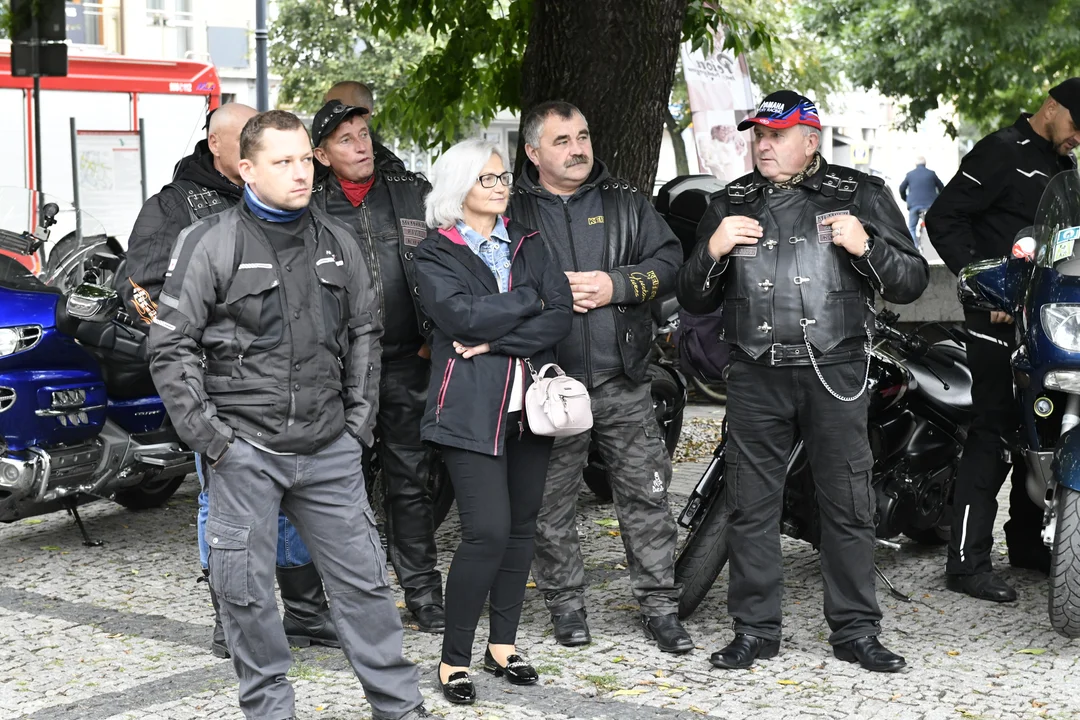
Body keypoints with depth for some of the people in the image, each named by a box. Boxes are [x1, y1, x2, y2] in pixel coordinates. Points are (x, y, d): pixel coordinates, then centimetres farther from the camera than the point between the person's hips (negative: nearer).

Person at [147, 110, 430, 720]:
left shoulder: (337, 242, 8)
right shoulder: (211, 244, -6)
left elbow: (364, 333, 18)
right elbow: (171, 349, -6)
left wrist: (359, 419, 10)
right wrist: (209, 436, -9)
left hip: (329, 448, 3)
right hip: (246, 448, -3)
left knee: (363, 577, 7)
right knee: (245, 589, 3)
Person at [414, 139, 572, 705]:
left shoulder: (528, 246, 13)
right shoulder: (437, 253, 1)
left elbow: (560, 317, 0)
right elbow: (462, 316, -16)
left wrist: (495, 341, -13)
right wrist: (527, 299, -6)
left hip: (529, 403, 5)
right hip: (472, 409, -5)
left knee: (521, 526, 8)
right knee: (488, 531, -13)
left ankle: (503, 645, 21)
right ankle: (454, 658, -1)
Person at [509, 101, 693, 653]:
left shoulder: (625, 203, 10)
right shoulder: (512, 212, 4)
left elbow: (670, 261, 5)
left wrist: (617, 285, -10)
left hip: (622, 380, 1)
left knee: (646, 493, 3)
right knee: (551, 504, 6)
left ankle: (659, 606, 13)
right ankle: (565, 605, 20)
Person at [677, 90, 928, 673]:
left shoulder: (860, 195, 8)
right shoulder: (730, 205, 15)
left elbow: (911, 281, 6)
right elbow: (694, 300, 15)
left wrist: (866, 246, -12)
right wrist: (713, 250, -4)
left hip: (834, 369, -2)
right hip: (756, 377, 2)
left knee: (848, 505, 1)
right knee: (751, 506, 3)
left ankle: (855, 630, 11)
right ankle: (755, 629, 12)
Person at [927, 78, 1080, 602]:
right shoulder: (1002, 152, -7)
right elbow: (943, 217, -13)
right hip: (1000, 320, -9)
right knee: (992, 433, -11)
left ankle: (1026, 540, 27)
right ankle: (967, 562, -9)